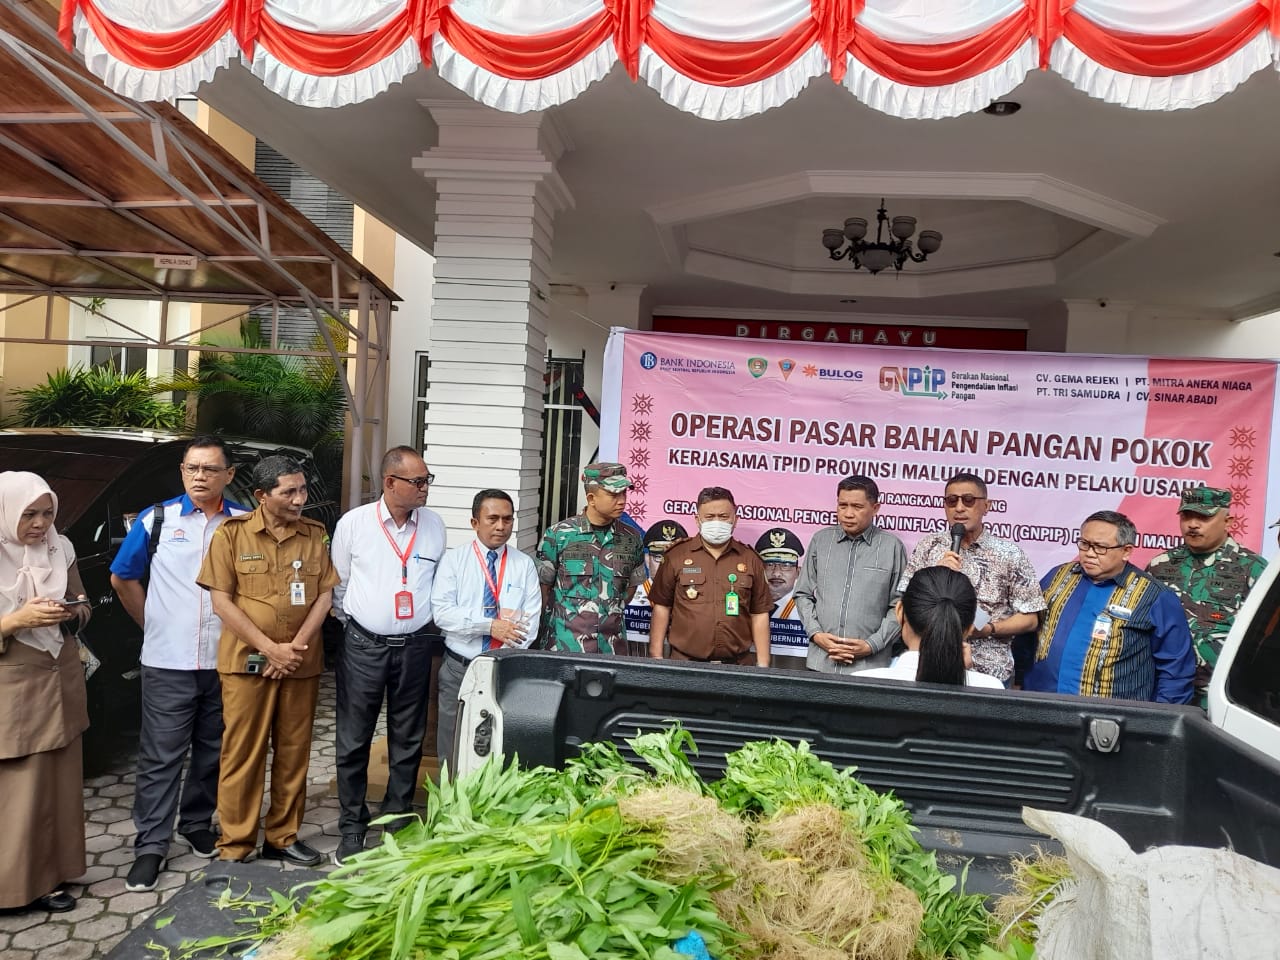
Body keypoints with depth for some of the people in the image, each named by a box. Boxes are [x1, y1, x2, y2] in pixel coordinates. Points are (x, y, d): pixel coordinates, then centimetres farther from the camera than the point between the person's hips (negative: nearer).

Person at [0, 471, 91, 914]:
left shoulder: (60, 548, 2)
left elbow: (84, 608, 12)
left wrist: (72, 613, -8)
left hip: (61, 679, 5)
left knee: (59, 785, 10)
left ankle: (47, 875, 23)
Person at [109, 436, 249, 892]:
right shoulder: (156, 520, 1)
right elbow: (123, 578, 12)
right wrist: (153, 625, 10)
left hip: (225, 662, 1)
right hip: (168, 664, -1)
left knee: (212, 752, 13)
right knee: (160, 756, 3)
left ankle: (197, 825, 31)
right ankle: (151, 845, 14)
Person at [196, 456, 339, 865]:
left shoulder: (315, 534, 4)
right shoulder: (232, 533, -4)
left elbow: (324, 596, 3)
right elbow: (221, 601, -7)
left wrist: (296, 647, -10)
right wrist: (271, 648, -12)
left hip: (301, 663, 3)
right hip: (248, 661, -3)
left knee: (293, 754, 10)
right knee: (242, 755, 3)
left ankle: (283, 838, 24)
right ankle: (235, 848, 15)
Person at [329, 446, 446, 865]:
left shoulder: (434, 524, 2)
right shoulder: (353, 523, -5)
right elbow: (338, 583, 5)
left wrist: (426, 620, 10)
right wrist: (351, 620, 7)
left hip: (414, 646, 2)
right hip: (363, 645, -2)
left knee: (408, 740, 11)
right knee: (353, 740, 5)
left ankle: (398, 820, 27)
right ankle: (352, 826, 21)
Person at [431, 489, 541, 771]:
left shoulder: (524, 564, 2)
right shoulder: (454, 560, -1)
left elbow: (530, 621, -4)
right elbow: (442, 612, -11)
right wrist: (489, 625, -20)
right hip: (458, 668, 0)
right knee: (452, 751, 9)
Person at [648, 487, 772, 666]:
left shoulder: (750, 559, 5)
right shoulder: (676, 556, 1)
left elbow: (759, 615, 6)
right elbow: (662, 607, 3)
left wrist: (763, 665, 3)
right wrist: (656, 658, 0)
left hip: (738, 663, 1)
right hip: (684, 661, -1)